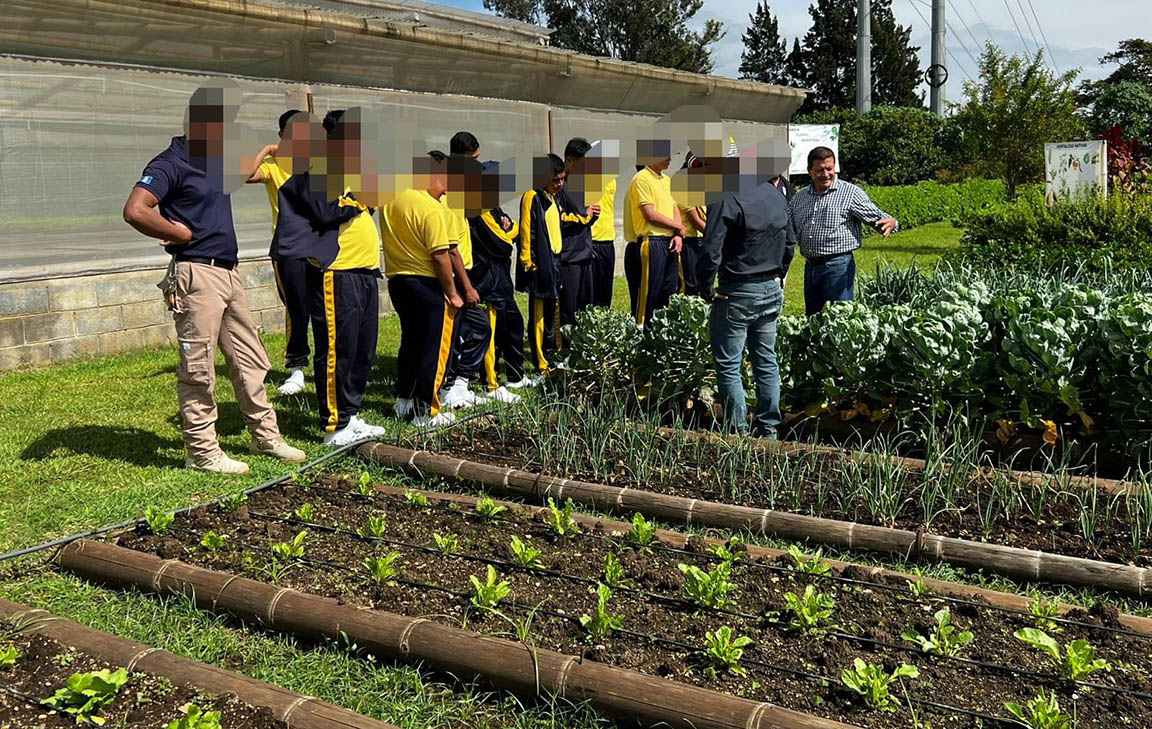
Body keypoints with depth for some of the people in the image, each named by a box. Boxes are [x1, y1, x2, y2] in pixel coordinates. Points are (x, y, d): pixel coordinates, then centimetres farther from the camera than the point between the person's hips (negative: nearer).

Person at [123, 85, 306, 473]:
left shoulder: (215, 160, 16)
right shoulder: (170, 164, -12)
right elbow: (135, 211, -24)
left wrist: (267, 151, 39)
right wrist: (181, 234, -14)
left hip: (228, 273, 9)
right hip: (198, 276, -9)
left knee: (250, 361, 15)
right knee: (198, 370, 0)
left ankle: (266, 437, 26)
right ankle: (202, 452, 8)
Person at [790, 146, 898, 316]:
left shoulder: (851, 192, -1)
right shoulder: (798, 198, 14)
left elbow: (875, 216, -6)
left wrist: (890, 222, -27)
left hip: (838, 265, -5)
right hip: (810, 267, 6)